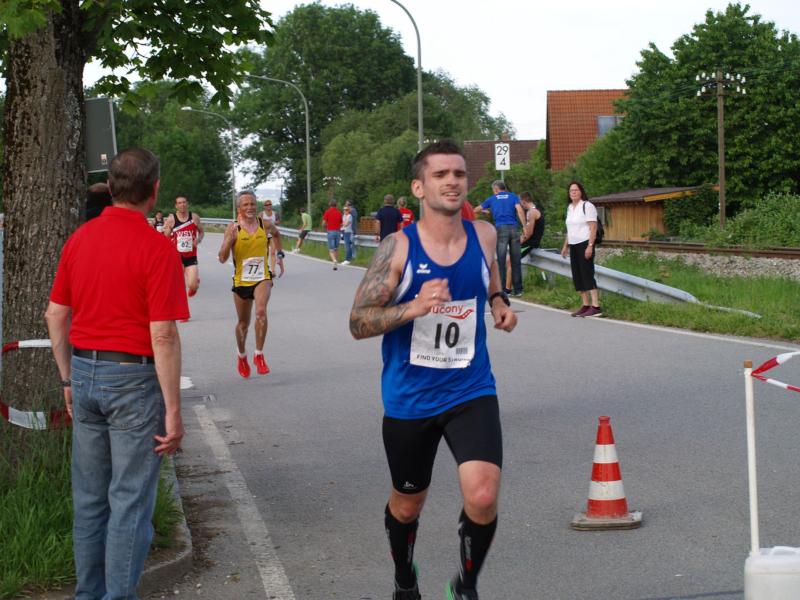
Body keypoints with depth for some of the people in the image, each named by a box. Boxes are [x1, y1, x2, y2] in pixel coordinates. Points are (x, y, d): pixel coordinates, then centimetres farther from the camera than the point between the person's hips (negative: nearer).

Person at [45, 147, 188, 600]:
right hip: (134, 379, -6)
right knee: (131, 502, 2)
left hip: (85, 375, 6)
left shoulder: (79, 239, 5)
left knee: (89, 497, 15)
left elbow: (56, 316, 9)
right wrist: (173, 411, -14)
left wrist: (69, 380, 19)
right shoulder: (157, 247, -15)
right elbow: (163, 335, -18)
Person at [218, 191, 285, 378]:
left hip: (262, 278, 0)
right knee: (243, 323, 14)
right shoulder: (233, 228, -9)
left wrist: (279, 254, 18)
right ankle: (242, 357, 39)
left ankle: (259, 355, -16)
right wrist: (230, 239, -29)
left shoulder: (265, 225, -2)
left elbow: (276, 234, 24)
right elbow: (222, 258, -16)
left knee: (261, 311, -27)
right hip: (241, 281, 0)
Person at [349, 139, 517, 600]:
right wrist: (413, 308, -30)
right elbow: (358, 324, -14)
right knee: (407, 504, 17)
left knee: (483, 497, -19)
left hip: (471, 392, 1)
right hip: (409, 399, -1)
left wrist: (499, 301, 2)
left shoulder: (483, 235, -3)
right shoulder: (398, 247, -13)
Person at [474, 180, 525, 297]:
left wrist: (483, 212, 45)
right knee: (516, 260, 4)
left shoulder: (492, 199, 15)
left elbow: (476, 210, 24)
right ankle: (518, 289, 4)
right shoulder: (513, 197, 14)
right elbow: (519, 210, -3)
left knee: (501, 260, 2)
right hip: (514, 228, 1)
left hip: (501, 229, -1)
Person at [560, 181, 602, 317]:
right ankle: (585, 305, 10)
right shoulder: (570, 207, 16)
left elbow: (593, 227, -14)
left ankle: (595, 307, -14)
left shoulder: (587, 206, -8)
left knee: (587, 274, -13)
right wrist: (565, 245, 20)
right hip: (573, 245, 8)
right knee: (577, 276, 6)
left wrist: (590, 246, -21)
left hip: (584, 244, -8)